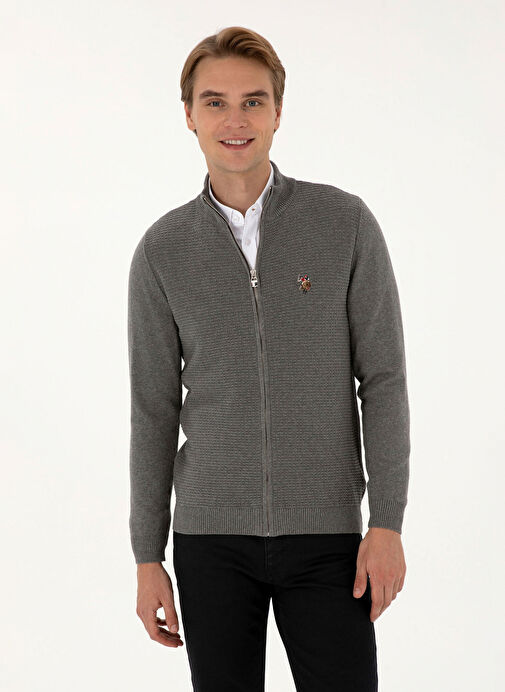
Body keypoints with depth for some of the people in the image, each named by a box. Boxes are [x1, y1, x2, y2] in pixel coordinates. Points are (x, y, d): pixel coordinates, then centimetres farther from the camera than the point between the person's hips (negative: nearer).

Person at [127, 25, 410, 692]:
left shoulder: (346, 222, -2)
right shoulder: (163, 250, 2)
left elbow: (382, 378, -2)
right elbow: (154, 409, 5)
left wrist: (387, 524, -8)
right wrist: (147, 556, 3)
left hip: (327, 535, -1)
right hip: (211, 537, 1)